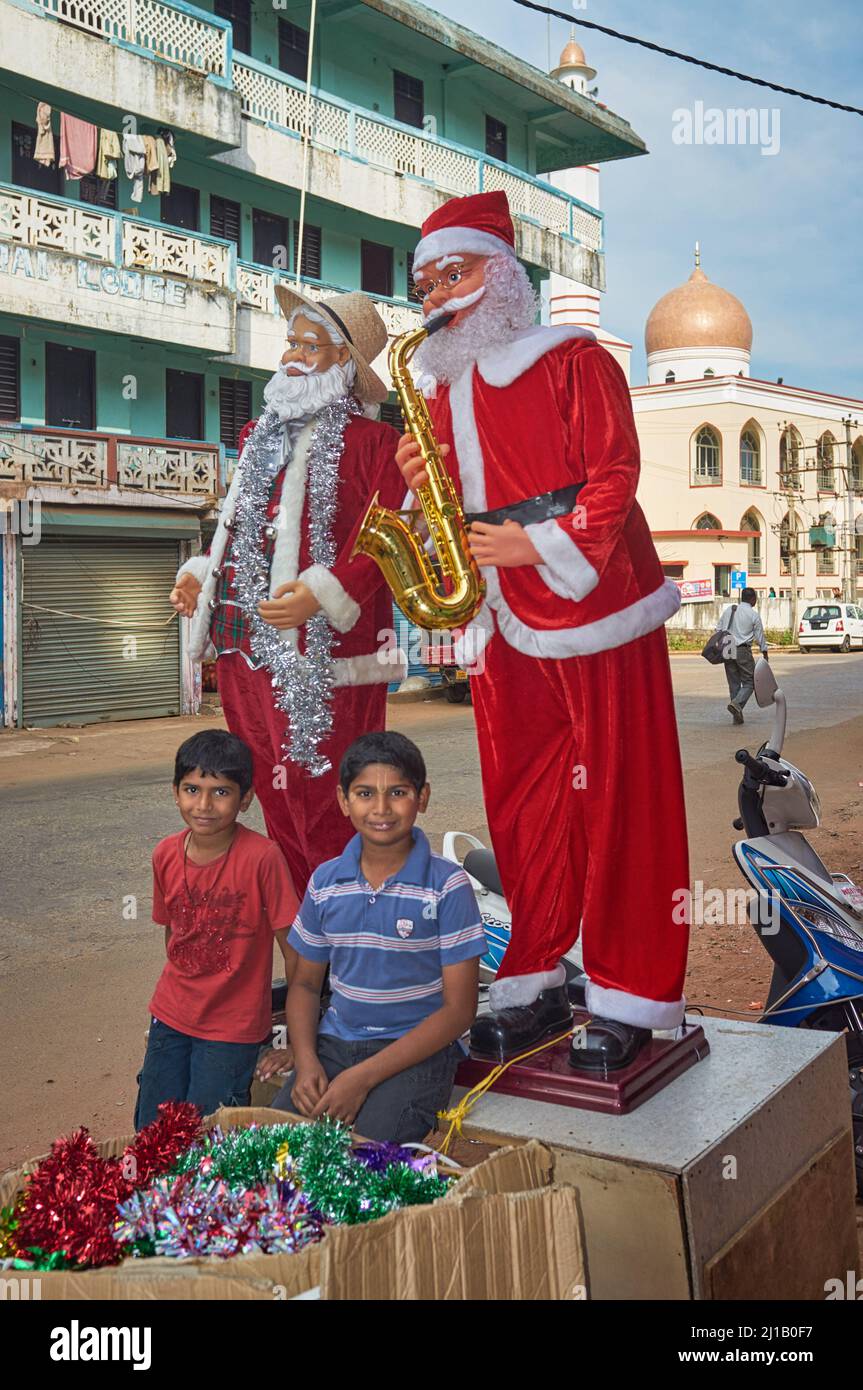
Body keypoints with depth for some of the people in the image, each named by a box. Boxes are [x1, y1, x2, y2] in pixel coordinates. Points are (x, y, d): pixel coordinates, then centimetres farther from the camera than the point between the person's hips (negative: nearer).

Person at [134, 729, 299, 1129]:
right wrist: (183, 989, 12)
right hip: (171, 1016, 5)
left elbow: (292, 945, -15)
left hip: (233, 1027, -5)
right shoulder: (166, 855, -5)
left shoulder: (261, 857, -21)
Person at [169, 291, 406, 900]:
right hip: (244, 645, 7)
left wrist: (324, 592, -21)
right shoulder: (262, 438, 20)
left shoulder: (370, 441, -3)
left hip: (319, 652, -7)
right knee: (276, 805, 13)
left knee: (323, 812, -5)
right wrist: (203, 573, 13)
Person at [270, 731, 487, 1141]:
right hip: (335, 1044, 4)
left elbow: (458, 1008, -10)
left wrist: (364, 1077, -16)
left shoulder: (448, 886, -10)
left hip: (418, 1051, -4)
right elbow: (305, 984, 14)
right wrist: (306, 1062, -6)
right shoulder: (325, 882, 4)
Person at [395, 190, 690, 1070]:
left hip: (595, 606, -6)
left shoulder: (573, 361, -1)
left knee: (615, 801, -3)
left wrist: (541, 544, -18)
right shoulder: (443, 390, 17)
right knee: (520, 808, 7)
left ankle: (629, 999, 7)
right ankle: (534, 987, 18)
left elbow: (614, 474, -9)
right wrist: (422, 486, -2)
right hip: (504, 626, 6)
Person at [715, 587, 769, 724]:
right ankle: (736, 703, -22)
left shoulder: (728, 610, 10)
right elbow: (760, 636, 3)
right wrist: (765, 652, 17)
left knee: (734, 683, 11)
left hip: (727, 650, 5)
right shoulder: (753, 615, -3)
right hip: (743, 651, -5)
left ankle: (737, 716, 10)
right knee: (749, 682, 3)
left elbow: (719, 630, 11)